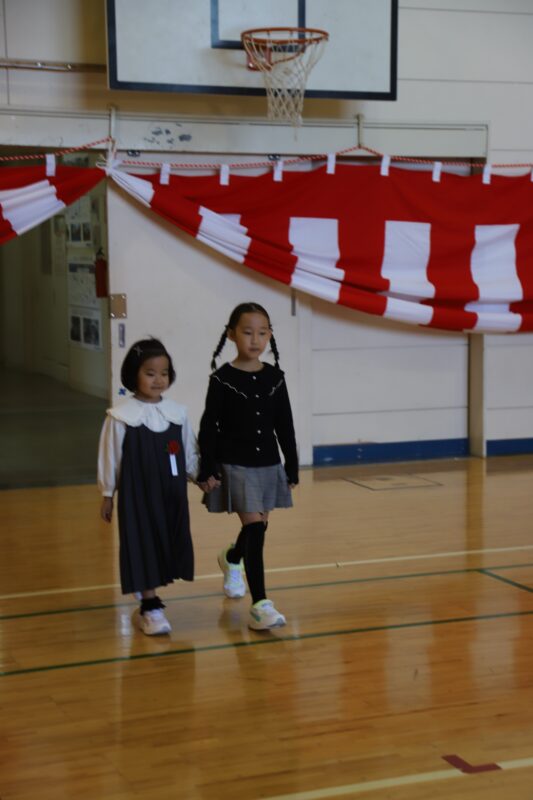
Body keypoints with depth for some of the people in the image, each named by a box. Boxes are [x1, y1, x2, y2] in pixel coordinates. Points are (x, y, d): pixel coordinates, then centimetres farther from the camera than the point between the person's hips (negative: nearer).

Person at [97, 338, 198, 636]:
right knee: (144, 547, -1)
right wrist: (108, 494, 1)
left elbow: (190, 454, 11)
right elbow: (110, 457, -3)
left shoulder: (178, 413, 1)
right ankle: (151, 609, 8)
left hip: (172, 494, 5)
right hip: (138, 495, -4)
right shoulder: (121, 417, -11)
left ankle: (148, 597, 32)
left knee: (168, 546, 12)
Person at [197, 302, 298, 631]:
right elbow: (209, 427, -7)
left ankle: (232, 559, 50)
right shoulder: (222, 379, -9)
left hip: (269, 465, 5)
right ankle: (260, 604, -11)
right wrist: (207, 470, -10)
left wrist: (292, 468, 8)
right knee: (255, 528, -14)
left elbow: (285, 426, 7)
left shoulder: (274, 377, 2)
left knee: (258, 527, 16)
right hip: (235, 466, -5)